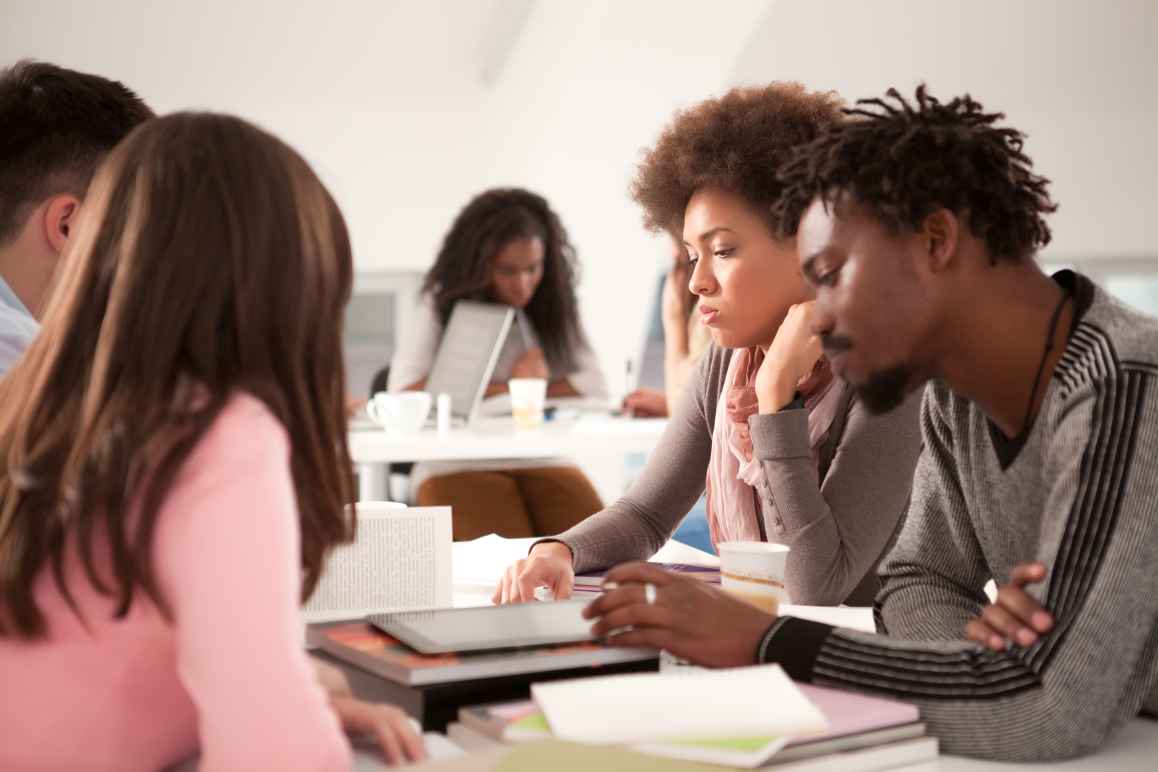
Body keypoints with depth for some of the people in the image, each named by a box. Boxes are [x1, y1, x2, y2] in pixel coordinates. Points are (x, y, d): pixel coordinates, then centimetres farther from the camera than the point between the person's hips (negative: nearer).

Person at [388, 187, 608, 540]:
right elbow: (404, 390, -13)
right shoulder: (441, 306, 0)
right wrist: (508, 388, -9)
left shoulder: (555, 308, 9)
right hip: (458, 465, -3)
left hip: (543, 461, 3)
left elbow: (595, 386, -1)